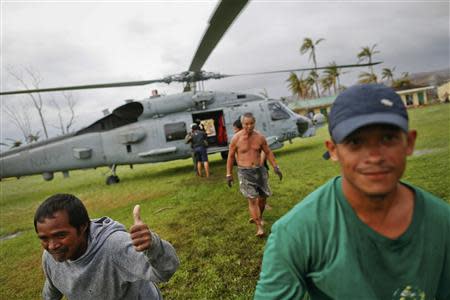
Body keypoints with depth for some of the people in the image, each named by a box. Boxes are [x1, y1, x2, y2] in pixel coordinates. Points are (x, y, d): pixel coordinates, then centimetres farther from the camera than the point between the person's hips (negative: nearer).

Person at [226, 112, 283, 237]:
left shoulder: (260, 137, -2)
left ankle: (259, 217, 38)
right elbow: (231, 156, -1)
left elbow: (268, 152, 9)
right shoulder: (236, 138, -9)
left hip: (259, 170, 3)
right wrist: (229, 174, -3)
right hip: (245, 172, -3)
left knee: (263, 197, 11)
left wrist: (275, 167, 0)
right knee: (252, 199, -12)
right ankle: (259, 227, -4)